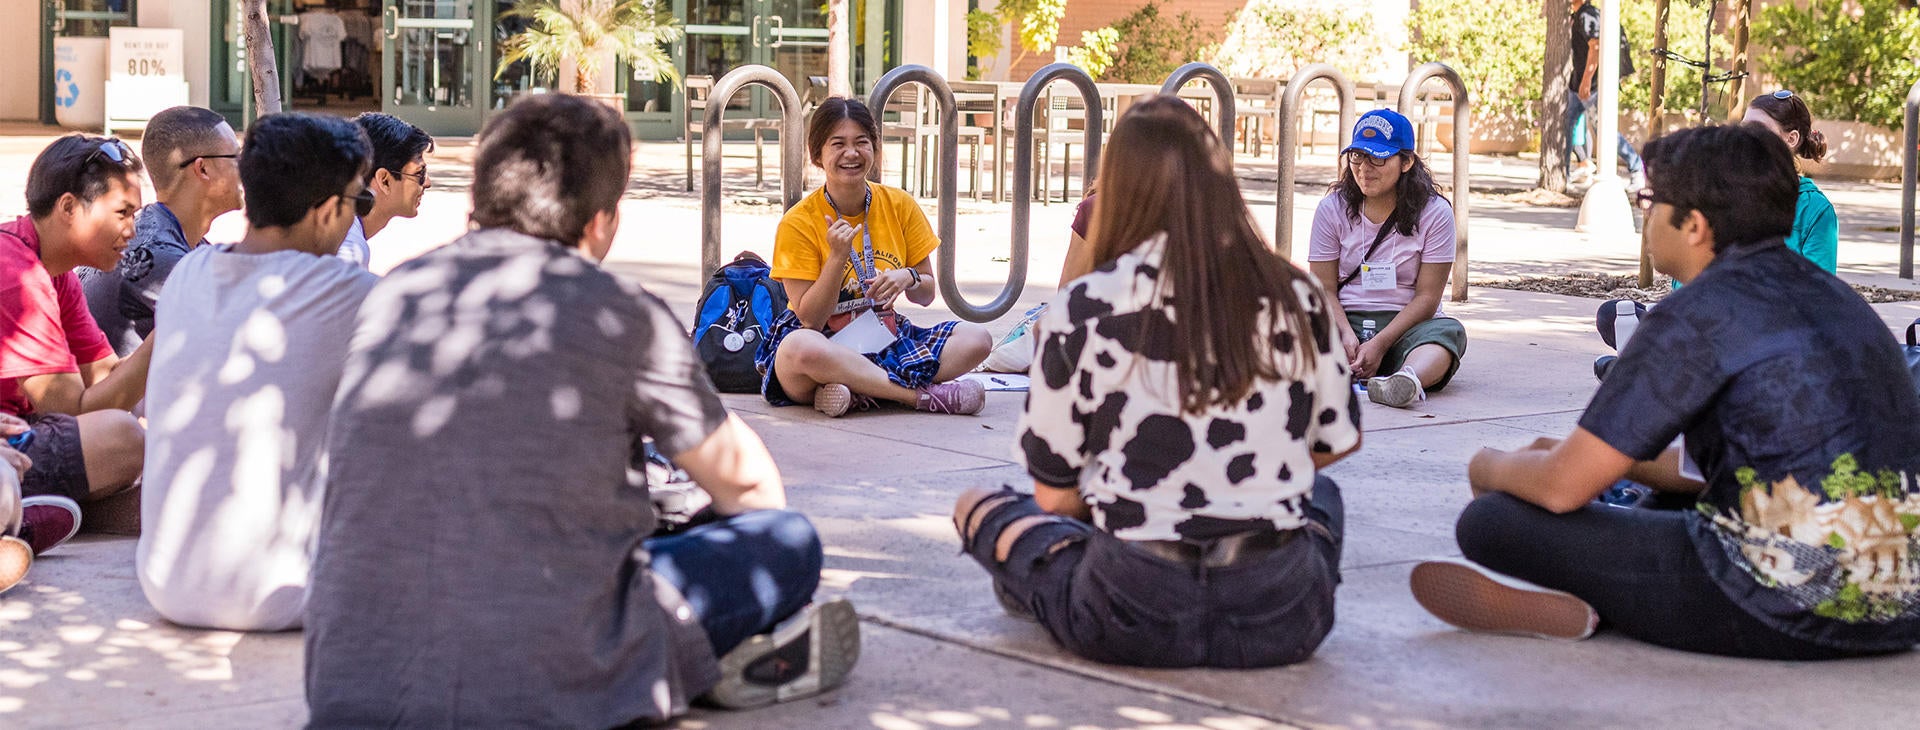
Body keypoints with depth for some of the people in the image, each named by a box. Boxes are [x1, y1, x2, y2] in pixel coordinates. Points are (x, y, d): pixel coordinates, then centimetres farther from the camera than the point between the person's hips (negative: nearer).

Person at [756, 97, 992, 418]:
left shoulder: (900, 206, 3)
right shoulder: (798, 223, -8)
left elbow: (927, 295, 9)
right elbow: (810, 320, -12)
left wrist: (908, 278, -14)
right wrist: (838, 257, -23)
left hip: (886, 338, 5)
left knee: (977, 338, -16)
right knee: (800, 347, -40)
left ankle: (860, 393, -27)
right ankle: (924, 395, -30)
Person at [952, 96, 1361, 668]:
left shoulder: (1081, 310, -7)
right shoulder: (1298, 299, 0)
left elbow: (1054, 494, 0)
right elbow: (1334, 445, 14)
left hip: (1131, 620, -1)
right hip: (1280, 622, 1)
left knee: (980, 507, 23)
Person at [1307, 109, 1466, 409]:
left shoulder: (1435, 213, 0)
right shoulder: (1332, 209, 6)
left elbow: (1427, 296, -5)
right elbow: (1324, 289, 2)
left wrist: (1381, 343, -20)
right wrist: (1345, 334, -20)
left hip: (1406, 326, -1)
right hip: (1347, 320, 2)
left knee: (1449, 331, -35)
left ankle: (1407, 379, -68)